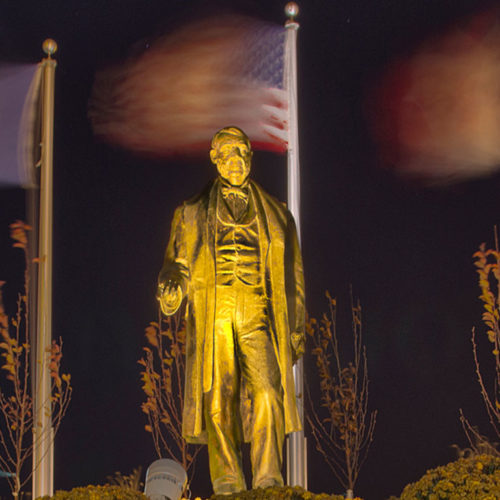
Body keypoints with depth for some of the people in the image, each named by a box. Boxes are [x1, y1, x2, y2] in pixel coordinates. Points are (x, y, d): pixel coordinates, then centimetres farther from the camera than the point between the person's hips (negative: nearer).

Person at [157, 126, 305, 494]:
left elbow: (292, 275, 20)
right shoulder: (193, 214, 17)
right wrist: (171, 291, -10)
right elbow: (178, 263, 14)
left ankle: (268, 476, -15)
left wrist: (296, 329, 13)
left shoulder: (274, 215, 19)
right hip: (212, 311, 0)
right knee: (218, 393, -10)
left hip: (257, 311, 0)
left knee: (267, 388, -17)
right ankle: (227, 478, -7)